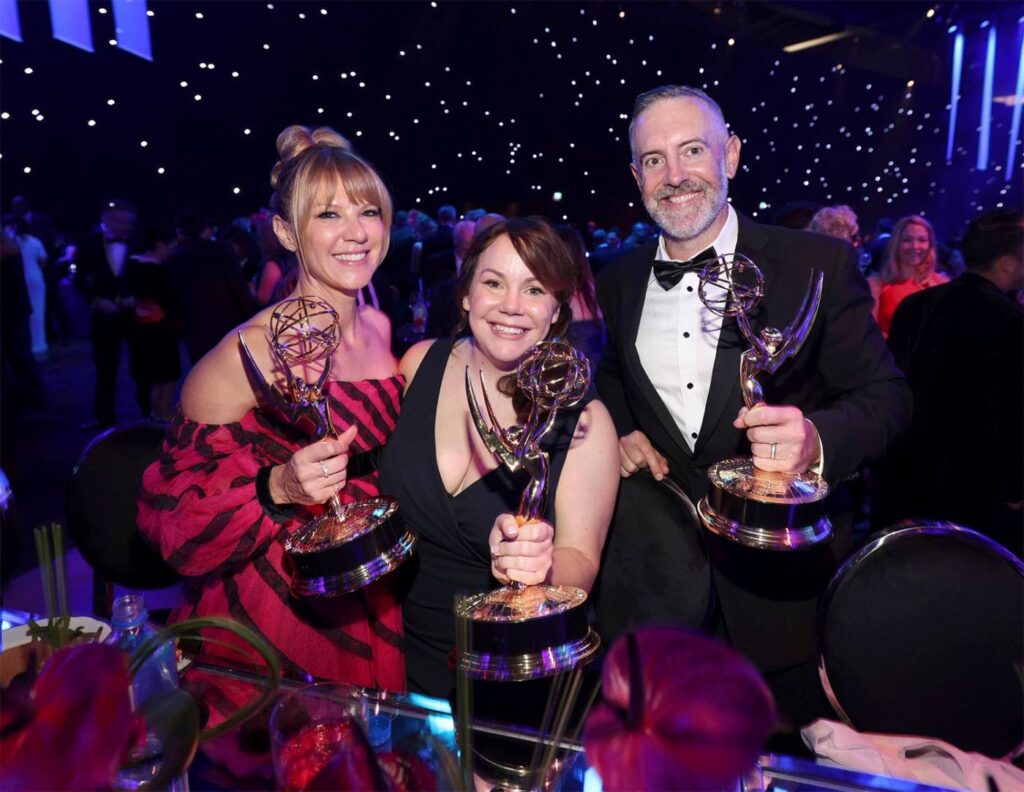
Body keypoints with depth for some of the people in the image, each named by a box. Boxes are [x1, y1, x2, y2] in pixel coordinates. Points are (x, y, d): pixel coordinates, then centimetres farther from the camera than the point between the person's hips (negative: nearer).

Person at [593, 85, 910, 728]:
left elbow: (886, 395, -7)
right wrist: (620, 430, -2)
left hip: (780, 577, -2)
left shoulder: (819, 265, -10)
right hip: (653, 573, 3)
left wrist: (818, 440, -28)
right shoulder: (619, 282, 3)